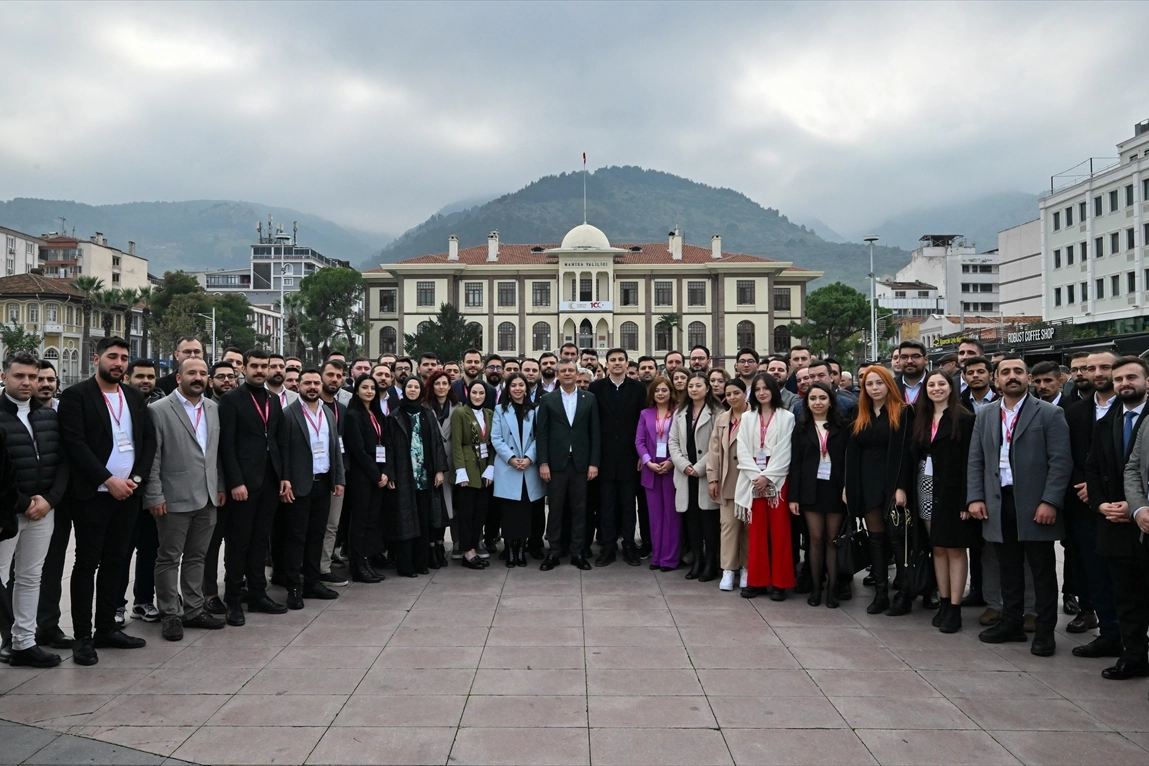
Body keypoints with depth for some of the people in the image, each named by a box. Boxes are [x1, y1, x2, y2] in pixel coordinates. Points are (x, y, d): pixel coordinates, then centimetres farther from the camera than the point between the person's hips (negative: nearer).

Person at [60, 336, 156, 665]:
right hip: (92, 494, -5)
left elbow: (149, 440, 9)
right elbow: (75, 444, -14)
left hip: (128, 492, 5)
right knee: (87, 563, 1)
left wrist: (136, 478, -4)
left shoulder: (135, 397, 11)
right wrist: (109, 481, -17)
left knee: (115, 562, 11)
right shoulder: (75, 396, -6)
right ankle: (83, 637, 7)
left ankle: (107, 628, 20)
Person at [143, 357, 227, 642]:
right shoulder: (159, 410, -8)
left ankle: (193, 610, 25)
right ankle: (170, 615, 17)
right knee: (169, 558, 6)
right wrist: (155, 496, -12)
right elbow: (152, 457, -10)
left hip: (207, 498, 5)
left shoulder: (213, 408, 9)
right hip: (174, 499, -5)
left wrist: (220, 485, 9)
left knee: (196, 556, 14)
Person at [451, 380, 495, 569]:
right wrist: (461, 471, -16)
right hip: (468, 469, -5)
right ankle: (467, 552, 7)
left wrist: (490, 468, -2)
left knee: (481, 511, 7)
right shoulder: (459, 413, -6)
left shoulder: (490, 414, 9)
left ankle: (474, 548, 16)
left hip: (485, 469, 5)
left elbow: (493, 443, 8)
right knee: (466, 511, 1)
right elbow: (456, 444, -10)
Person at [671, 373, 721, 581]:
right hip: (685, 475, 5)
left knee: (709, 518, -3)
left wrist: (700, 467, -14)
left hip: (707, 475, -5)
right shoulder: (680, 413, 14)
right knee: (691, 518, 8)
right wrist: (684, 465, -6)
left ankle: (711, 562, 6)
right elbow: (673, 442, 9)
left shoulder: (716, 412, -4)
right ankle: (697, 560, 16)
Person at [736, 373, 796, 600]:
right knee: (756, 532, 5)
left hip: (777, 480, -3)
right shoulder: (747, 418, 12)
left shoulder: (786, 417, 2)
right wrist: (756, 475, -9)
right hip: (752, 480, 3)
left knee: (779, 531, -1)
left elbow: (784, 452, -6)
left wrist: (767, 477, -14)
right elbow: (743, 451, 4)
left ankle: (779, 582, 5)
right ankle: (756, 580, 11)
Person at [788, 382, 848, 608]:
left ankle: (833, 588, 9)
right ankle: (815, 588, 10)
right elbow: (795, 463, 2)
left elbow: (848, 460, 0)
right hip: (811, 488, 1)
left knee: (833, 540, 3)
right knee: (816, 539, 3)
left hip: (835, 488, 0)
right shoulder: (801, 427, 5)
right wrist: (793, 496, -3)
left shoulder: (841, 427, 3)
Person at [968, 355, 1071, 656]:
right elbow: (975, 460, 10)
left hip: (1035, 505, -4)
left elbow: (1061, 461, -8)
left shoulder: (1049, 414, -3)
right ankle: (1011, 623, 24)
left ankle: (1045, 631, 14)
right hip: (998, 504, 4)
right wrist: (975, 498, 0)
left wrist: (1050, 502, -16)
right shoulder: (985, 416, 11)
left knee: (1042, 571, 5)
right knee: (1009, 569, 13)